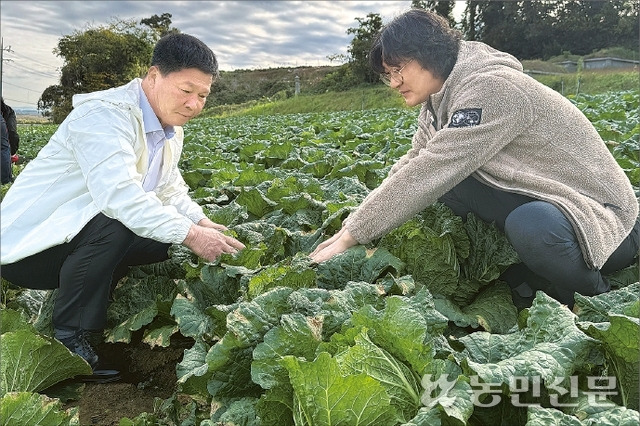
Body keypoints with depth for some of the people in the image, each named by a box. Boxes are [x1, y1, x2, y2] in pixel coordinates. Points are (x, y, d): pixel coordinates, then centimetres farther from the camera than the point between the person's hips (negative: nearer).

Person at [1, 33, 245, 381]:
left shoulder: (171, 130, 5)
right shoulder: (105, 114, -24)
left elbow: (171, 191, 10)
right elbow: (118, 195, -37)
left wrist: (201, 222, -9)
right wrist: (189, 234, -35)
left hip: (77, 239, 9)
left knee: (170, 234, 0)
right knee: (115, 225, -33)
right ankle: (69, 339, -15)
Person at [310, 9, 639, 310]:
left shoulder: (490, 89, -25)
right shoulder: (440, 100, 3)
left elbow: (426, 177, -29)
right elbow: (412, 167, 3)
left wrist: (351, 235, -24)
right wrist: (353, 223, -8)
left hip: (604, 217, -7)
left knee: (532, 226, -39)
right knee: (446, 181, -9)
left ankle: (594, 294, -5)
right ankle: (522, 276, 0)